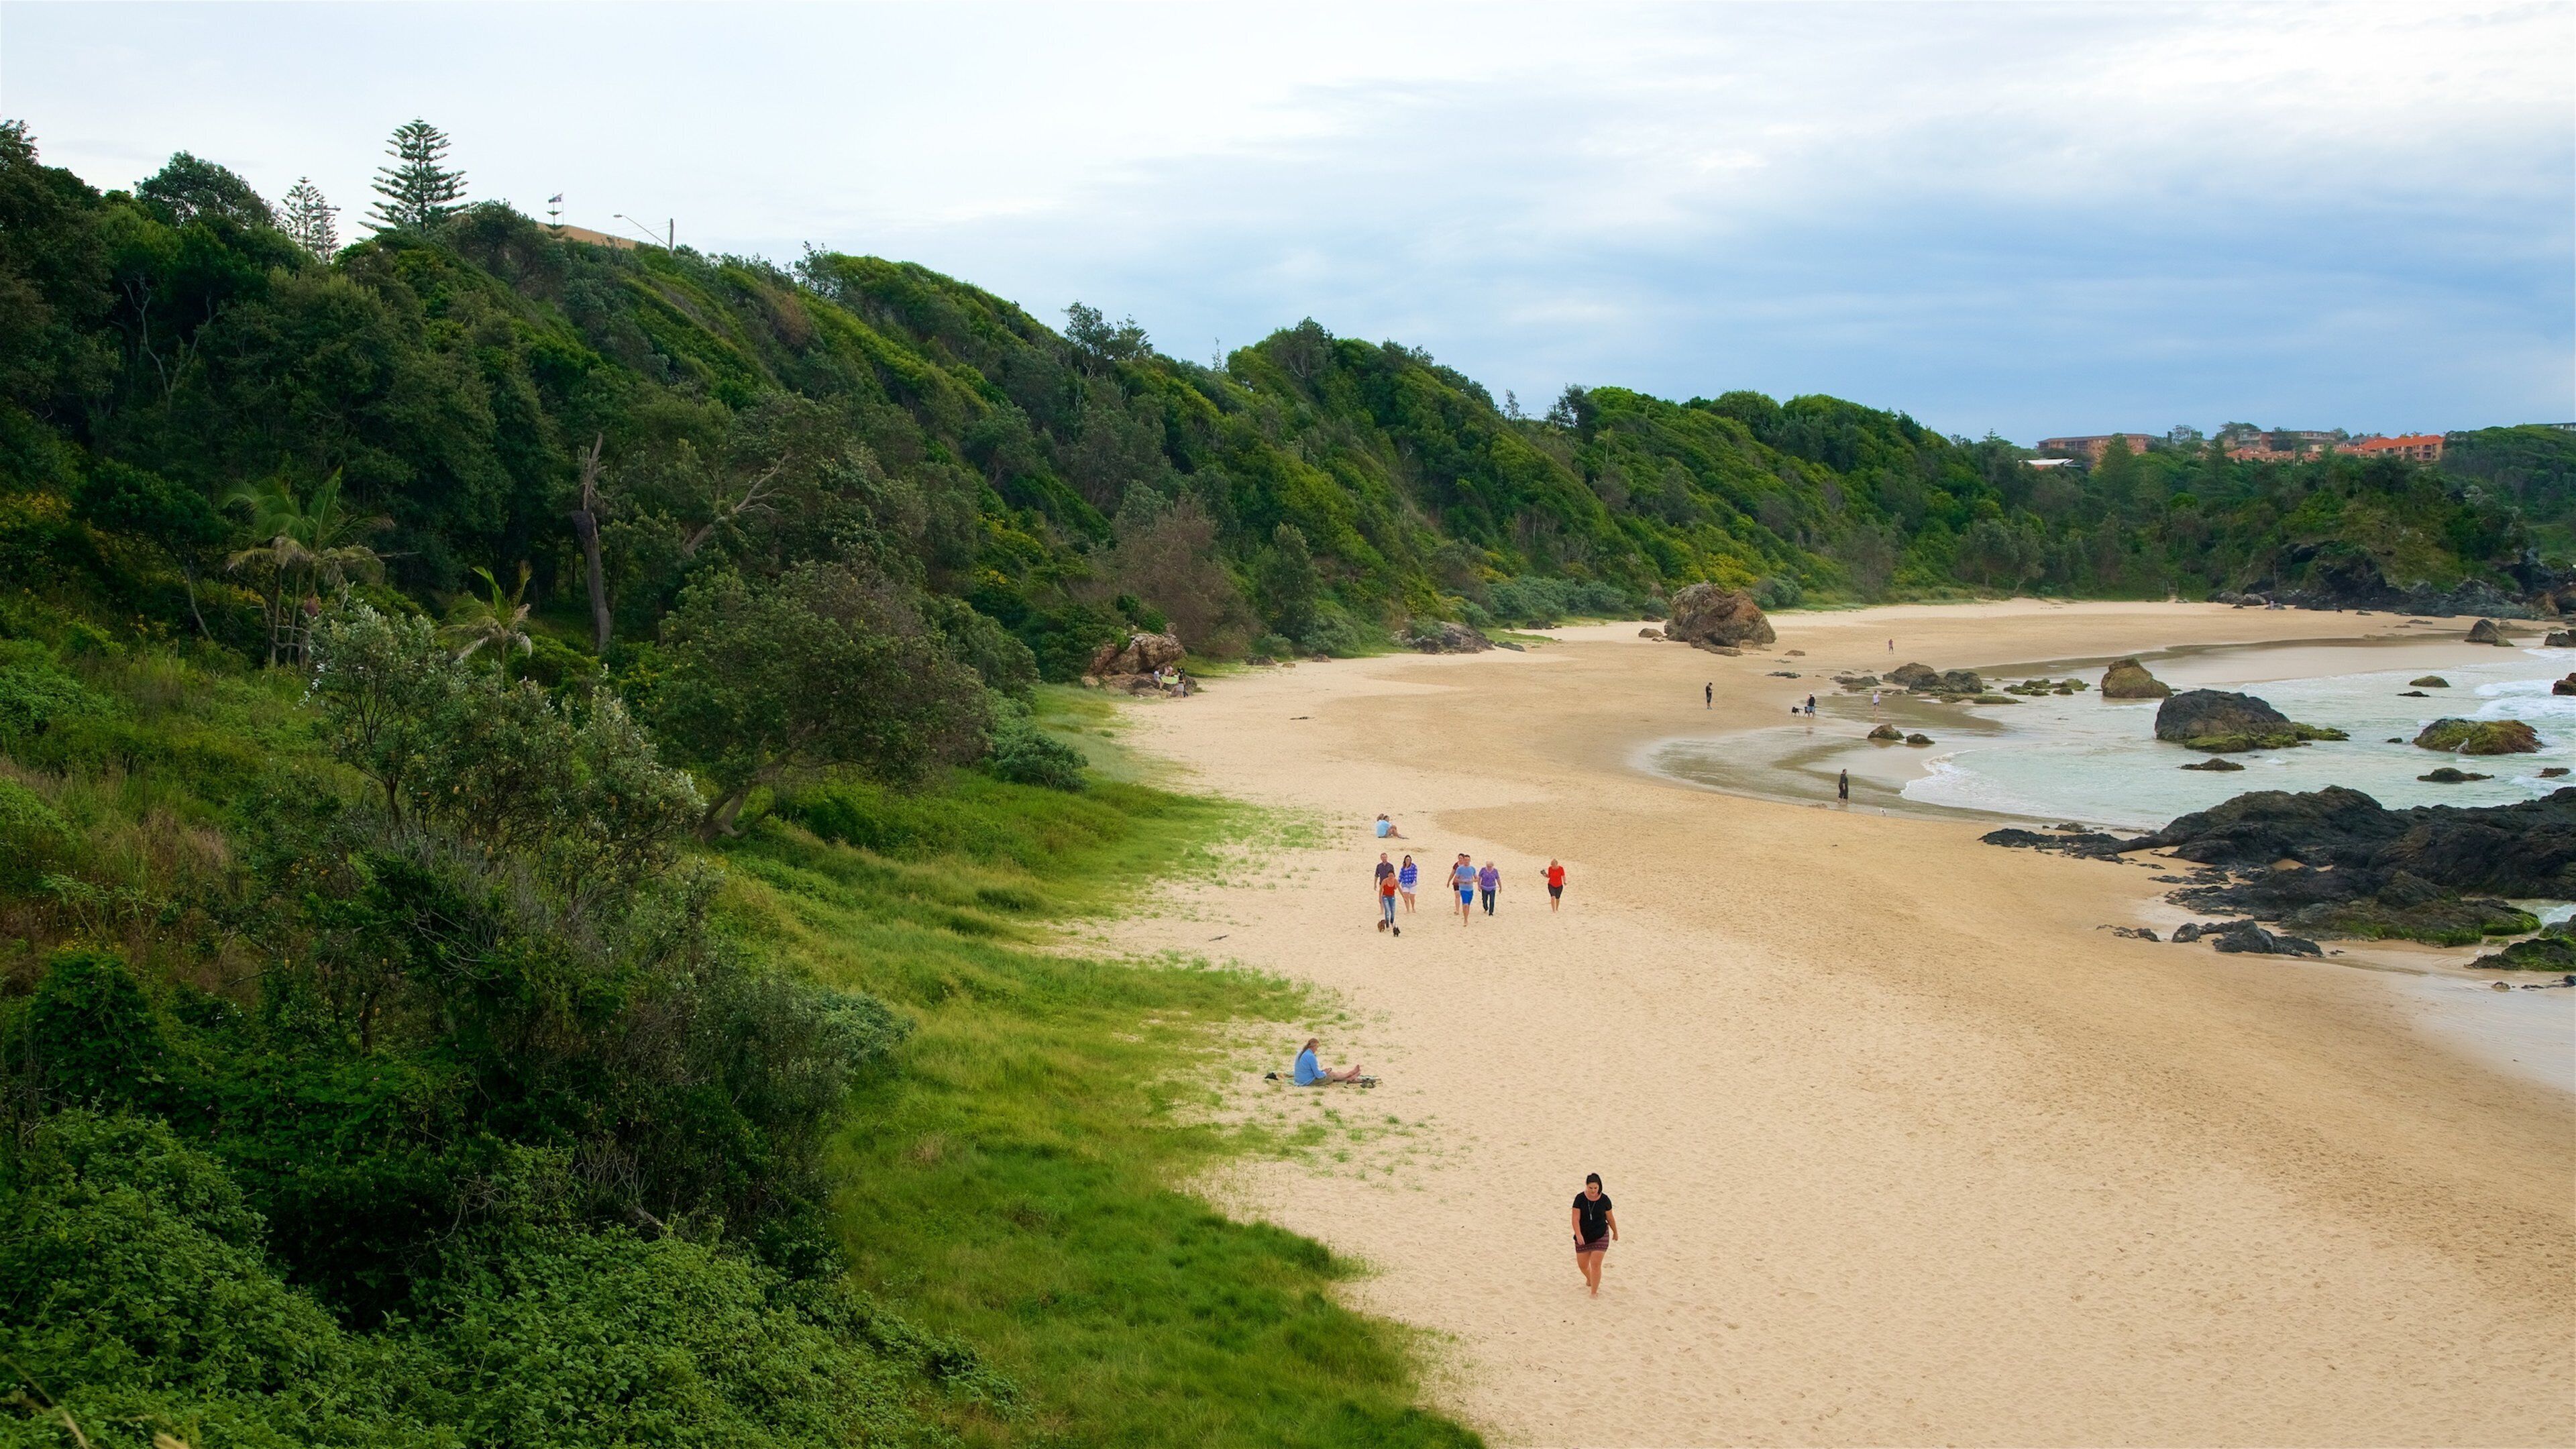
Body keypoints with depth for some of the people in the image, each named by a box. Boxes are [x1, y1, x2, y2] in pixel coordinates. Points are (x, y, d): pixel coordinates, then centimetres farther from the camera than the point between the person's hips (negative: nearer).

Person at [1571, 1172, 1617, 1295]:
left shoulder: (1604, 1200, -10)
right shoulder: (1580, 1198, -12)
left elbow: (1610, 1218, 5)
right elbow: (1576, 1219, -14)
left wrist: (1615, 1233, 17)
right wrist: (1578, 1235, -28)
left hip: (1601, 1236, -2)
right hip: (1583, 1236, 2)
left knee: (1595, 1264, -10)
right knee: (1582, 1264, 12)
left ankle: (1594, 1292, 2)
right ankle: (1589, 1279, 46)